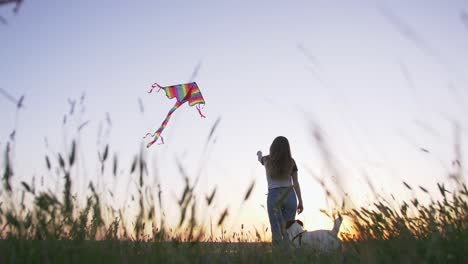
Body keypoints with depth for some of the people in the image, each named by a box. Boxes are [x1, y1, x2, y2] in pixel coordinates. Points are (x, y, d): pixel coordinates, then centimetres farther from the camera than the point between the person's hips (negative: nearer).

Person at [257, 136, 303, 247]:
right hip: (290, 196, 1)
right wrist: (300, 202, 8)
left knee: (276, 230, 0)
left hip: (274, 197, -1)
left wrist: (259, 154, 50)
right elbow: (296, 183, 2)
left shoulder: (267, 160, 0)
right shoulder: (291, 162, 1)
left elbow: (260, 159, 26)